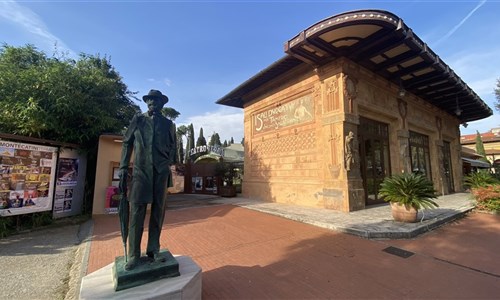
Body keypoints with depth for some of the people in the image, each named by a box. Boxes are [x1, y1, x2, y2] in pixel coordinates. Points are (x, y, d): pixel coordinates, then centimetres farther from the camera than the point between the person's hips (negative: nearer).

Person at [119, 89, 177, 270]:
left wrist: (169, 165, 6)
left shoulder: (168, 124, 10)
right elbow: (127, 144, 8)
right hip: (140, 171, 0)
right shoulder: (138, 120, 10)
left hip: (161, 172, 1)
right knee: (137, 211, -2)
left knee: (158, 212, 5)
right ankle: (133, 255, 9)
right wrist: (123, 170, 1)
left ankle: (153, 250, 17)